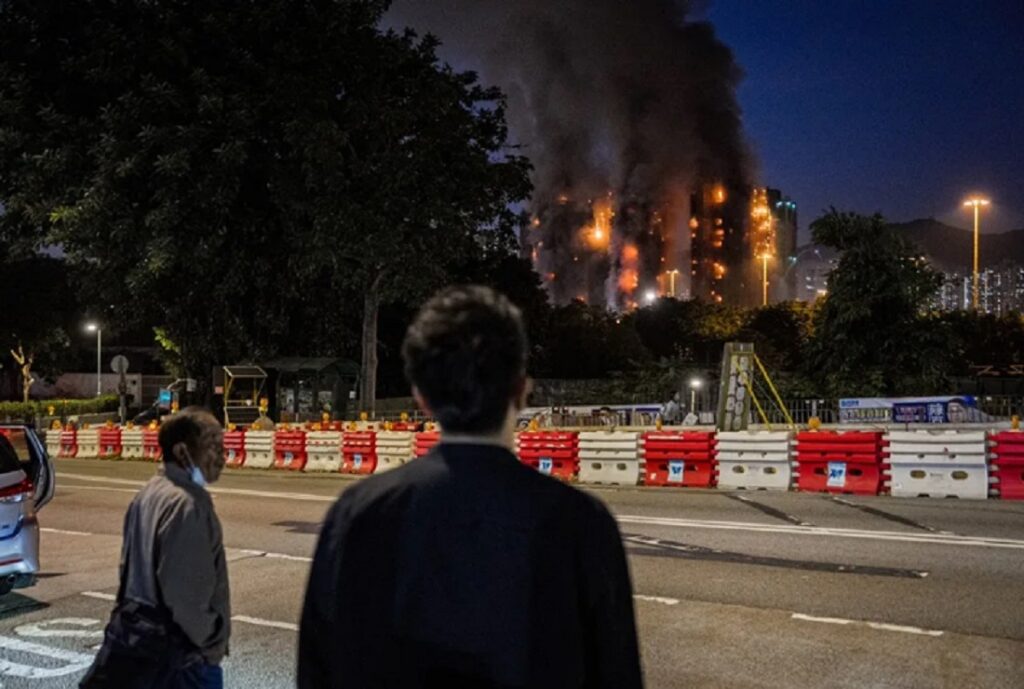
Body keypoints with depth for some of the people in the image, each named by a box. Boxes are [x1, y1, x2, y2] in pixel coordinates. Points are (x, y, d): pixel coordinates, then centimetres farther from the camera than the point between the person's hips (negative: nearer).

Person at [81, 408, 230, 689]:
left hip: (134, 634, 9)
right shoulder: (187, 504, -22)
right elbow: (186, 593, -24)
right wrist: (211, 642, -11)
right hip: (176, 650, -9)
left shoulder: (149, 494, 8)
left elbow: (130, 565, 14)